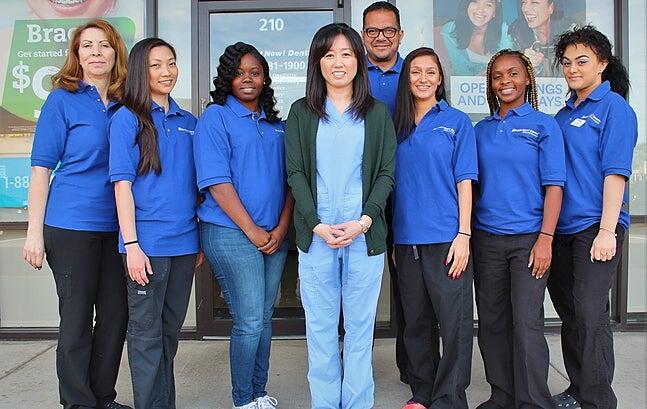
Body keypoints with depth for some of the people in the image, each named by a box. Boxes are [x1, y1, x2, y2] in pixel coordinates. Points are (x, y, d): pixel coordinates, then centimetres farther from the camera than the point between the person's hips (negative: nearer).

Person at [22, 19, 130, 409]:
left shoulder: (126, 103, 7)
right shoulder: (62, 100, -3)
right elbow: (42, 167, -3)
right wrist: (35, 231, -7)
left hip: (116, 226, 4)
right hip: (72, 225, -4)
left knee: (116, 315, 10)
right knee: (77, 318, 5)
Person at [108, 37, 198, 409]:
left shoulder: (188, 122, 11)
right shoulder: (128, 118, -2)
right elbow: (122, 184, -8)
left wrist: (202, 238, 11)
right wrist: (131, 244, -14)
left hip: (185, 241, 5)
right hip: (148, 243, -5)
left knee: (171, 329, 15)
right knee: (147, 333, 3)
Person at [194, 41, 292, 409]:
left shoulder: (276, 124, 14)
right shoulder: (216, 117, -3)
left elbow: (289, 180, 12)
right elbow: (217, 182, -11)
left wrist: (281, 229, -2)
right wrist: (252, 231, -13)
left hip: (274, 236, 5)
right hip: (231, 234, -5)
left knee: (264, 318, 12)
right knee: (250, 322, -3)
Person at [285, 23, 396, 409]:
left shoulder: (377, 113, 9)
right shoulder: (302, 112, 8)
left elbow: (386, 174, 3)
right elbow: (295, 173, 2)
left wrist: (363, 221, -11)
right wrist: (317, 225, -10)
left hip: (365, 235, 0)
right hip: (315, 235, 0)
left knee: (360, 326, 6)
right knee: (320, 326, 7)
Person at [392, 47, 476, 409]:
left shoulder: (457, 121, 2)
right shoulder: (397, 127, 12)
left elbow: (465, 181, -3)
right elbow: (392, 182, 13)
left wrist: (463, 234, -11)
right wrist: (390, 239, 11)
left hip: (446, 239, -4)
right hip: (407, 239, 4)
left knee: (454, 324, -1)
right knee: (416, 321, 13)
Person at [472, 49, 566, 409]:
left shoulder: (544, 124, 1)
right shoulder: (482, 129, 11)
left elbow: (553, 185, -5)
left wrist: (545, 238, -13)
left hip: (528, 238, -4)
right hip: (486, 238, 4)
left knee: (527, 323, -5)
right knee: (492, 322, 10)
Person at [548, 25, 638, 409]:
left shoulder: (614, 107, -5)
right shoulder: (564, 114, 14)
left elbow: (615, 171, -13)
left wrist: (607, 231, -19)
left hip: (595, 226, -7)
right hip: (562, 226, 7)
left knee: (590, 313, -8)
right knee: (568, 310, 14)